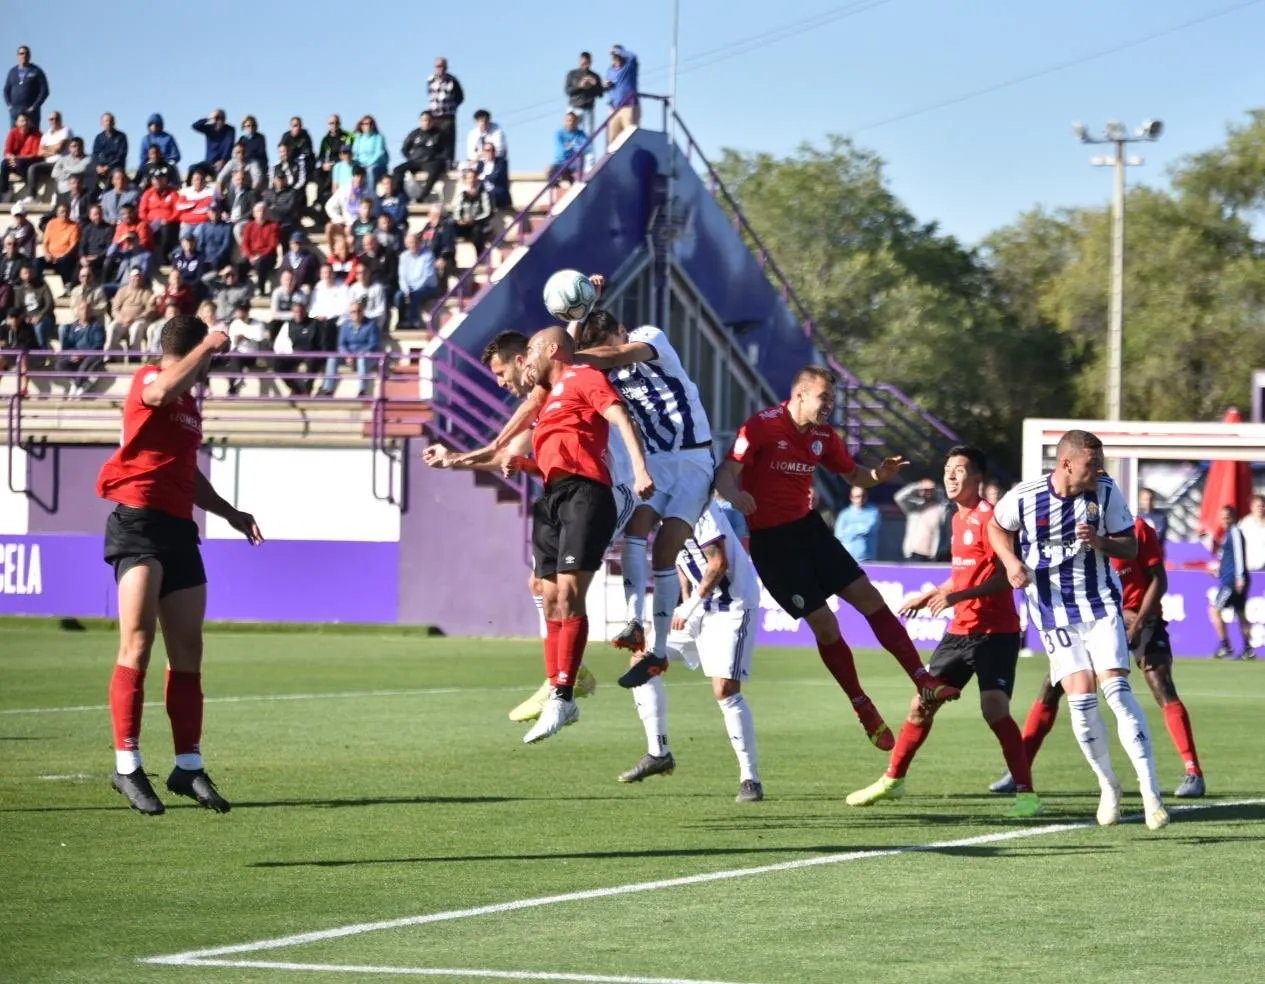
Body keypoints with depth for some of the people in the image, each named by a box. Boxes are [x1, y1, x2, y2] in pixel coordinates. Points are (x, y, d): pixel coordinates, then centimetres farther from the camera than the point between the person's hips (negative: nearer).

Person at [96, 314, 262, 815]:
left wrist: (229, 512, 34)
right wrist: (209, 346, -19)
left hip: (179, 528, 9)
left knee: (188, 651, 8)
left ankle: (189, 767, 14)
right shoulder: (147, 381, -3)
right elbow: (165, 389, -30)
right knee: (138, 642, -14)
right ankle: (127, 765, -14)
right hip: (139, 523, -9)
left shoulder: (189, 403, 23)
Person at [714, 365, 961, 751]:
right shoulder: (762, 427, -16)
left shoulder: (823, 436, 4)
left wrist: (879, 474, -6)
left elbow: (852, 474, 18)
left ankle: (924, 682, 4)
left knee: (869, 598, 0)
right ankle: (865, 711, 7)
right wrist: (734, 494, -45)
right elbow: (726, 474, -21)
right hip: (770, 541, -7)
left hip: (808, 527, 7)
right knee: (823, 623, -7)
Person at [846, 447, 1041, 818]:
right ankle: (893, 780, 26)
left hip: (995, 632, -9)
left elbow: (1005, 575, -22)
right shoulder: (958, 519, 14)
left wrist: (957, 596, -28)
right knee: (922, 704, 11)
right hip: (961, 631, 9)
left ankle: (1026, 793, -16)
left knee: (994, 709, -21)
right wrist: (931, 595, 27)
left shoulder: (988, 518, -14)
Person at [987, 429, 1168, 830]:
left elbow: (1131, 548, 2)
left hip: (1101, 605, 0)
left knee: (1116, 688, -15)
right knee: (1081, 698, -10)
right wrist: (1011, 561, -4)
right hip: (1055, 613, 0)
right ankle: (1108, 786, 13)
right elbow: (997, 526, 13)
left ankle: (1151, 792, -15)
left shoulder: (1106, 492, -7)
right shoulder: (1023, 497, -9)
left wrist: (1101, 542, -18)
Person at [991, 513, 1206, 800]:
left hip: (1139, 617, -4)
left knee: (1163, 690, -20)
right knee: (1051, 687, -3)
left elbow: (1158, 580, -9)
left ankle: (1193, 774, -16)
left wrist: (1138, 623, -18)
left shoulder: (1137, 529, -11)